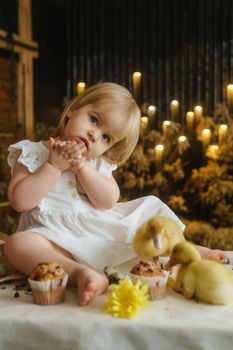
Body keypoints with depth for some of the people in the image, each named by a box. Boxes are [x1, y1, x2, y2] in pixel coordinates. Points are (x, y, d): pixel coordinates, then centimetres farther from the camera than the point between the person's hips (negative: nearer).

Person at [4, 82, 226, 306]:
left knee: (151, 205, 6)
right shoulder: (30, 153, -1)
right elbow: (20, 201, -13)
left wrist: (82, 166, -16)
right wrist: (54, 166, -16)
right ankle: (80, 272, -48)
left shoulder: (98, 163, 10)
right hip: (59, 237, -4)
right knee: (17, 243, -35)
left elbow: (108, 202, -6)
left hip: (103, 230, 4)